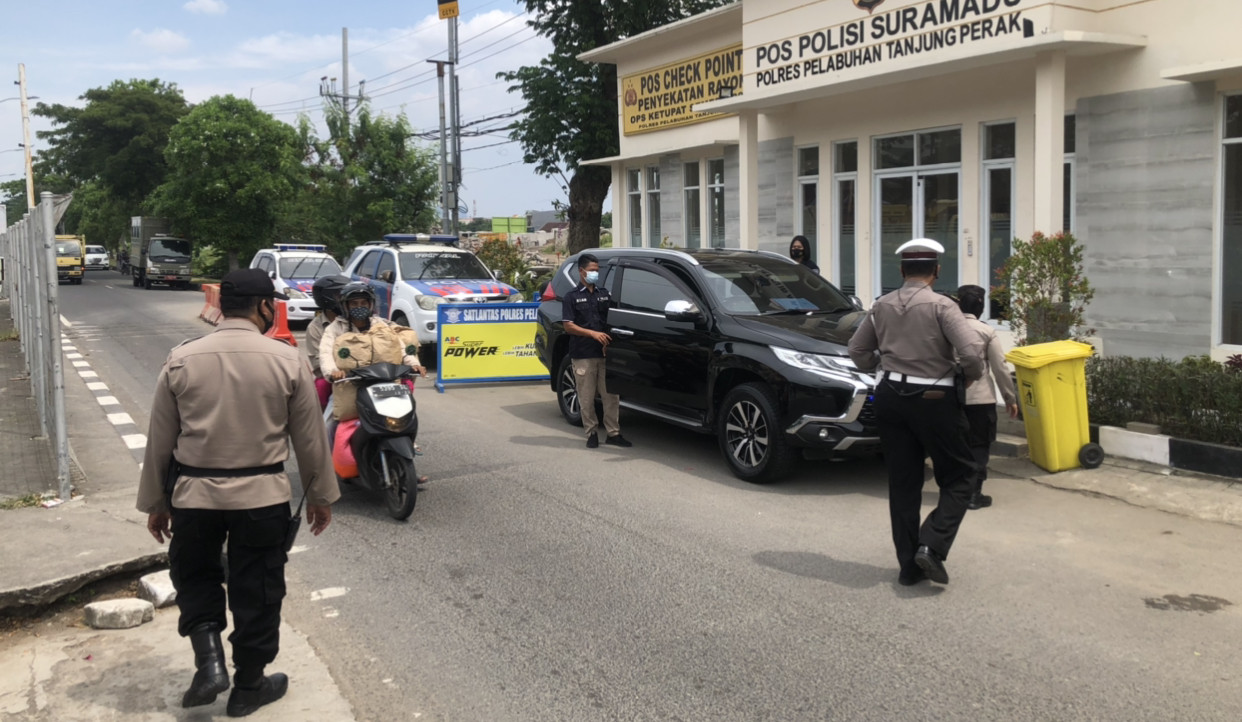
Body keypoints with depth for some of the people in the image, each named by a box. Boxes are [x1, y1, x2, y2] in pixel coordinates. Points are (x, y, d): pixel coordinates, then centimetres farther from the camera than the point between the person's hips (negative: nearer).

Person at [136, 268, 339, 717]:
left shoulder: (181, 360, -4)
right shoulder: (287, 360, -8)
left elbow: (159, 441, 3)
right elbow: (309, 438, -1)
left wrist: (154, 502, 14)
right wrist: (320, 495, 12)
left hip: (194, 493, 1)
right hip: (263, 495, -1)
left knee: (194, 576, 24)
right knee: (256, 590, 12)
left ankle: (209, 659, 9)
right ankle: (248, 687, 24)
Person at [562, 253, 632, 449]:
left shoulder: (604, 294, 14)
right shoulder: (572, 297, 2)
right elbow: (568, 326, -5)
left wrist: (609, 342, 0)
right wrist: (593, 333, -16)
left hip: (605, 353, 3)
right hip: (583, 355, -3)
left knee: (611, 396, 2)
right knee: (587, 398, 1)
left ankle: (613, 433, 10)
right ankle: (592, 433, 11)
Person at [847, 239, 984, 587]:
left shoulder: (882, 306, 5)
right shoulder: (941, 306, -10)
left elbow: (858, 351, 13)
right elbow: (972, 352, -19)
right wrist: (971, 375, 0)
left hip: (890, 398, 5)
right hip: (934, 399, -5)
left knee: (902, 483, 11)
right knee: (957, 478, 10)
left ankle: (909, 565, 14)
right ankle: (931, 546, -8)